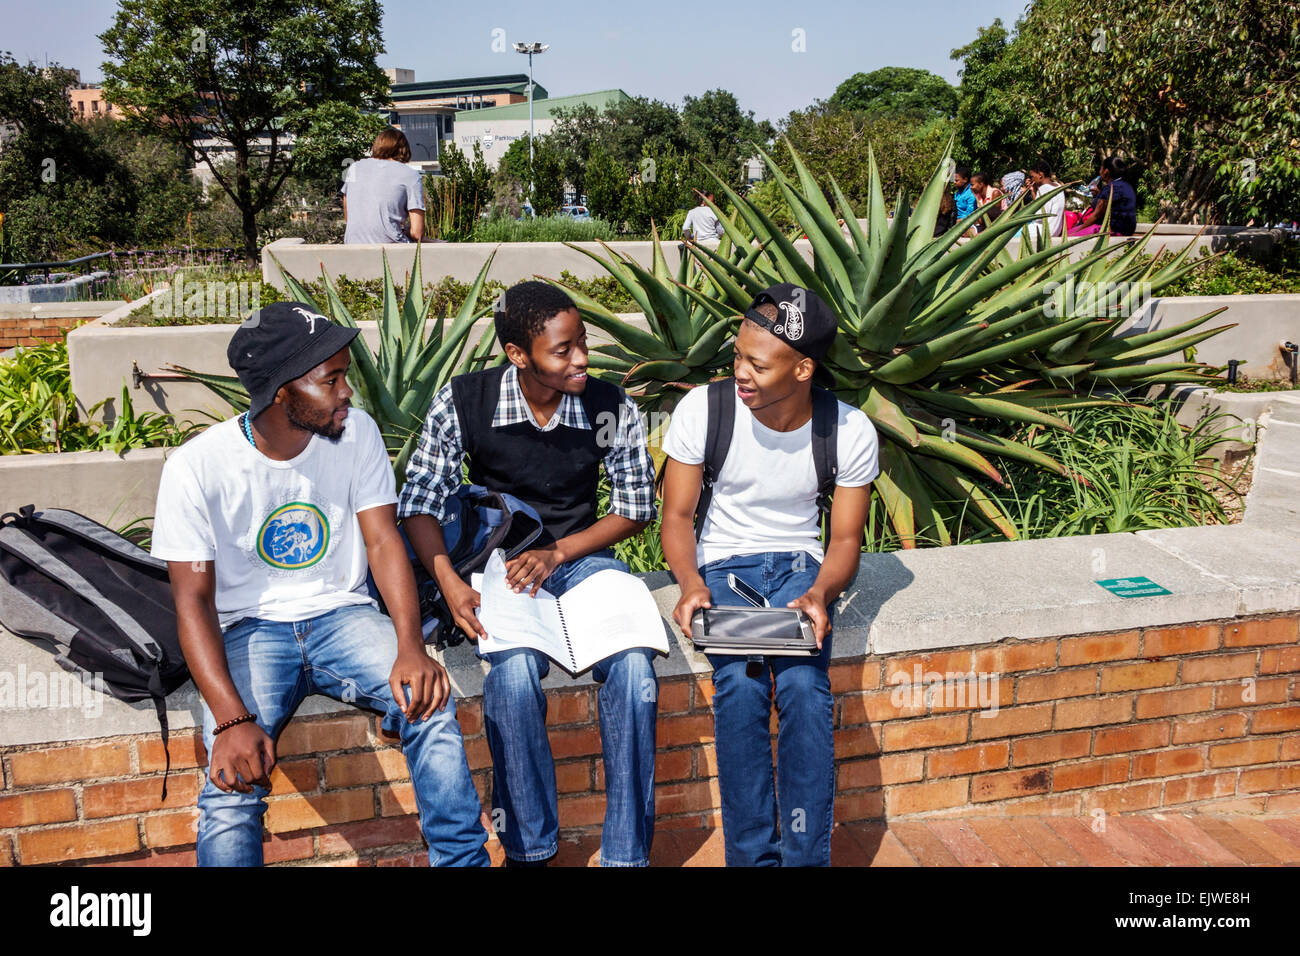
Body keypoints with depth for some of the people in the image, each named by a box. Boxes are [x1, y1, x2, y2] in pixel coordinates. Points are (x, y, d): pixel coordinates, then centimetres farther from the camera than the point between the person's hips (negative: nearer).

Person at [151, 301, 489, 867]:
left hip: (342, 615, 2)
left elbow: (383, 540, -7)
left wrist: (410, 648, -24)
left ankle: (463, 858, -7)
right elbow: (194, 601, -13)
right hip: (249, 629, -2)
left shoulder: (356, 432, -4)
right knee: (234, 780, -26)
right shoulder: (196, 468, -13)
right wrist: (231, 719, -27)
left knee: (430, 703, -24)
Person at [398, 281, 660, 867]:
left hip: (582, 555, 1)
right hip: (499, 561, -1)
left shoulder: (610, 407, -6)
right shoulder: (463, 402, -9)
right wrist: (450, 583, -23)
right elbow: (419, 505, -6)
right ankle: (528, 849, -9)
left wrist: (555, 552, -12)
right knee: (515, 674, -31)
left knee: (634, 668, -26)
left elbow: (635, 510, 1)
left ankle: (627, 851, -9)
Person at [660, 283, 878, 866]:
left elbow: (846, 538, -2)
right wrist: (691, 582, -24)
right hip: (723, 563, 0)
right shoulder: (702, 410, -13)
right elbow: (677, 516, -4)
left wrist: (820, 593, -24)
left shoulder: (851, 433, -11)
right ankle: (752, 855, -12)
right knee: (740, 684, -27)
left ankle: (806, 855, -11)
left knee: (804, 684, -27)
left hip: (799, 564, 1)